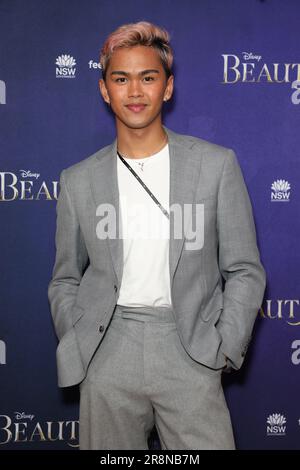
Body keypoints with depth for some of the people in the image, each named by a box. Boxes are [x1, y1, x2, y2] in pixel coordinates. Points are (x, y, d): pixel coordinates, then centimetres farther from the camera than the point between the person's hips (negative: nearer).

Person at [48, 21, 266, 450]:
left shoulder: (217, 164, 1)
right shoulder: (78, 180, 6)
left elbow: (244, 270, 3)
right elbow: (66, 280, 13)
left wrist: (226, 350, -5)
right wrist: (76, 350, 2)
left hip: (190, 351, -1)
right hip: (107, 358, 2)